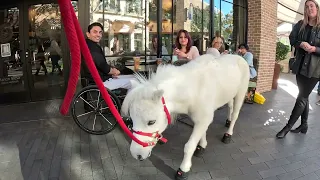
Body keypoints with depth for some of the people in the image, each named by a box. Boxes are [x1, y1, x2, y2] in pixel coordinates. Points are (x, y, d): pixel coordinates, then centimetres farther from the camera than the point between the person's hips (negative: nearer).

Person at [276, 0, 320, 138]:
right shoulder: (300, 25, 7)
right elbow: (292, 39, 4)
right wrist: (301, 44, -15)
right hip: (300, 66, 5)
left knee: (302, 97, -4)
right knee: (304, 96, 13)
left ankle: (288, 127, 2)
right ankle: (304, 125, 25)